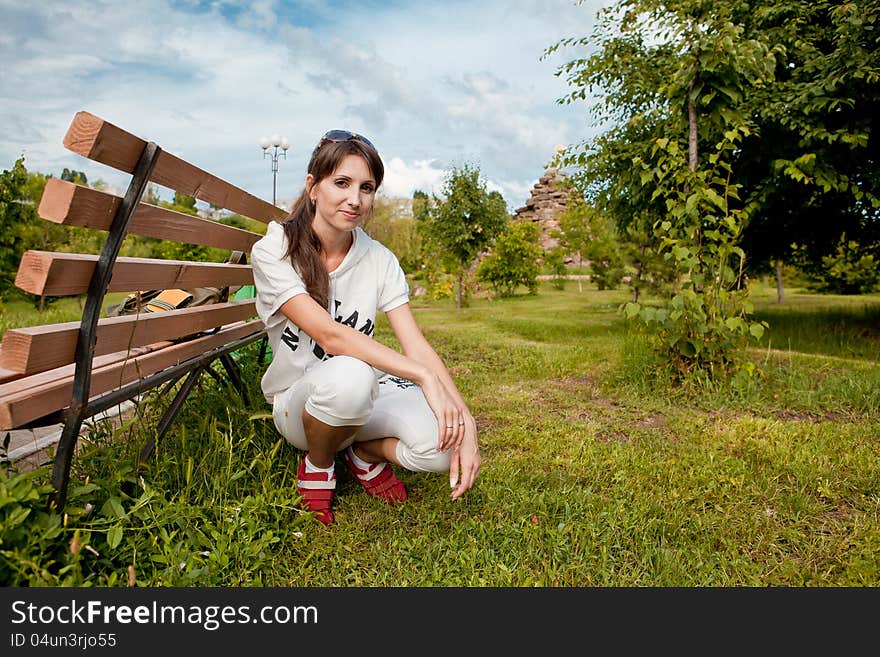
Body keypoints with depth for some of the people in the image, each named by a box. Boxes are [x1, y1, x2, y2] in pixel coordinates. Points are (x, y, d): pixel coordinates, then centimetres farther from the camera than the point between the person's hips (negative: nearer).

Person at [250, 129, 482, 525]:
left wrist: (465, 419, -28)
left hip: (368, 393, 3)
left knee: (442, 443, -27)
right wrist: (424, 376, -37)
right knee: (350, 375, -39)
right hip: (298, 401, -2)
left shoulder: (379, 260, -4)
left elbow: (416, 346, -13)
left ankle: (363, 452, 7)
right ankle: (317, 463, -5)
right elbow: (330, 335, -28)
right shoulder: (273, 252, -15)